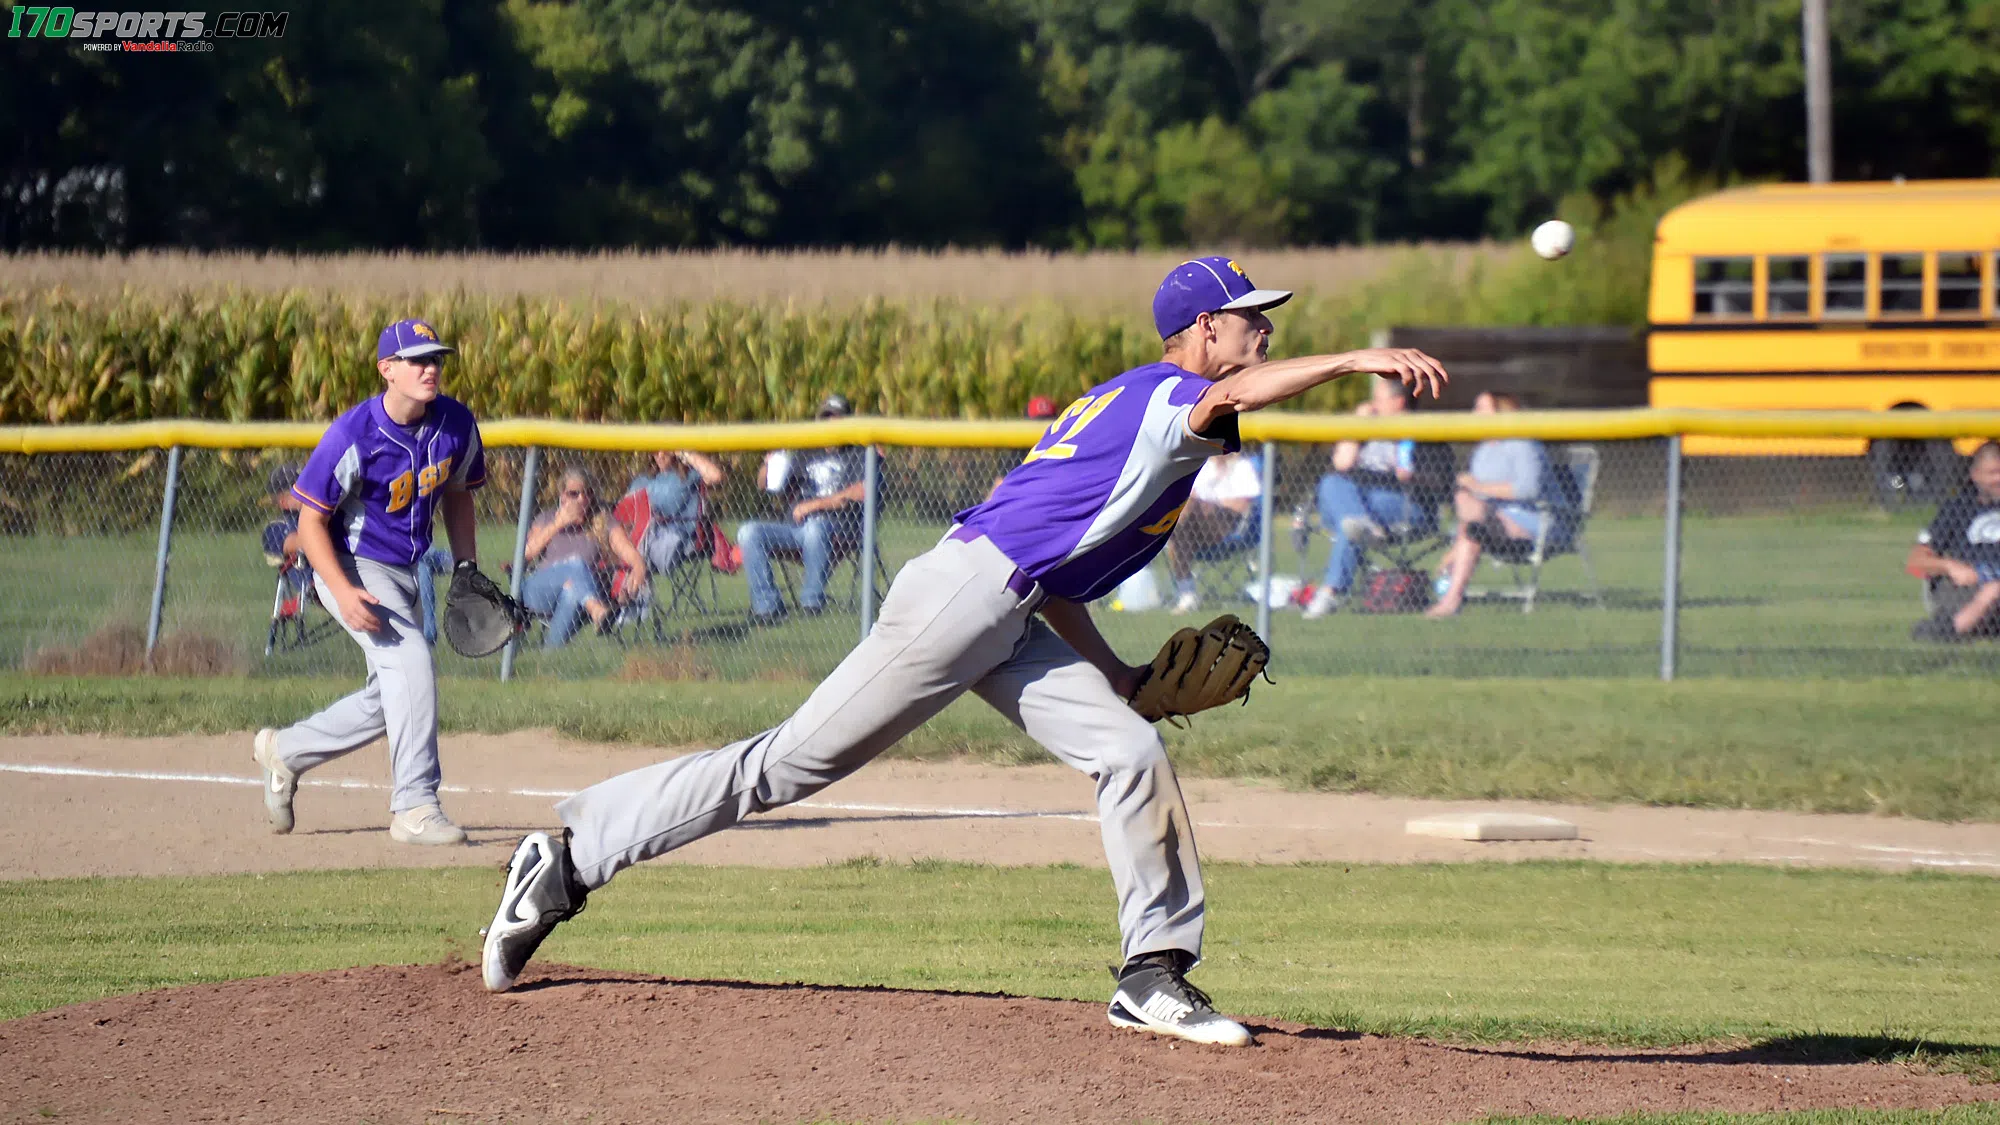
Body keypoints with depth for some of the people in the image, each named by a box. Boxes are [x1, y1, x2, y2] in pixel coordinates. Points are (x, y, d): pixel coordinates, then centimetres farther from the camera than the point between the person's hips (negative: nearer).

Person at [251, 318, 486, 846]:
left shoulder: (456, 425, -6)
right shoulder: (353, 436, -23)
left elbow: (456, 495, 14)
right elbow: (311, 522, -18)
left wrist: (467, 567, 4)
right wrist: (344, 593, -29)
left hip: (404, 574, 7)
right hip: (351, 567, -7)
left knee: (390, 698, 13)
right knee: (410, 661, -24)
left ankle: (285, 751, 34)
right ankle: (414, 807, -21)